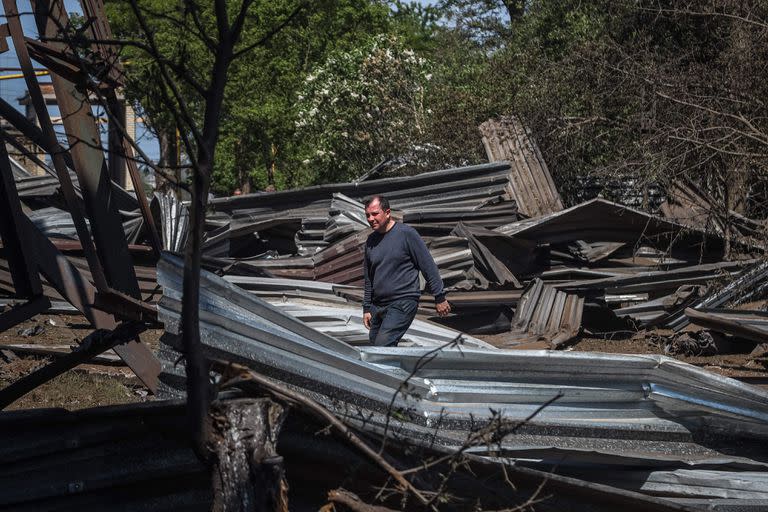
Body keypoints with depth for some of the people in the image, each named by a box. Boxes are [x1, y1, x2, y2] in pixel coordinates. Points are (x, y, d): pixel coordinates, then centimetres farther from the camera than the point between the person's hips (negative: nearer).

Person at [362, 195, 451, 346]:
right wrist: (367, 308, 19)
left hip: (402, 304, -7)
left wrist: (440, 297, -4)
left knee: (383, 346, -21)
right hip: (377, 306, 7)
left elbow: (428, 266, -5)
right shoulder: (371, 241, 11)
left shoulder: (406, 233, -7)